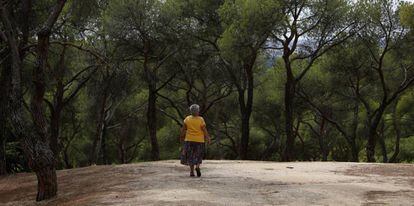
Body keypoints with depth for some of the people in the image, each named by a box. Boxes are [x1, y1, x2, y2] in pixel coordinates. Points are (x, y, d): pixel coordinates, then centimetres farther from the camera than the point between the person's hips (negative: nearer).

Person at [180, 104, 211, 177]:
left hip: (189, 139, 1)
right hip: (199, 140, -1)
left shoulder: (187, 119, -2)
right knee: (198, 155, 14)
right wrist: (208, 138, 1)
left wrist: (181, 136, 15)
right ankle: (197, 166, -9)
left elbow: (183, 129, 2)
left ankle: (192, 171, 3)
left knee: (190, 156, 8)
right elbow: (204, 130, -8)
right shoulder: (201, 119, -8)